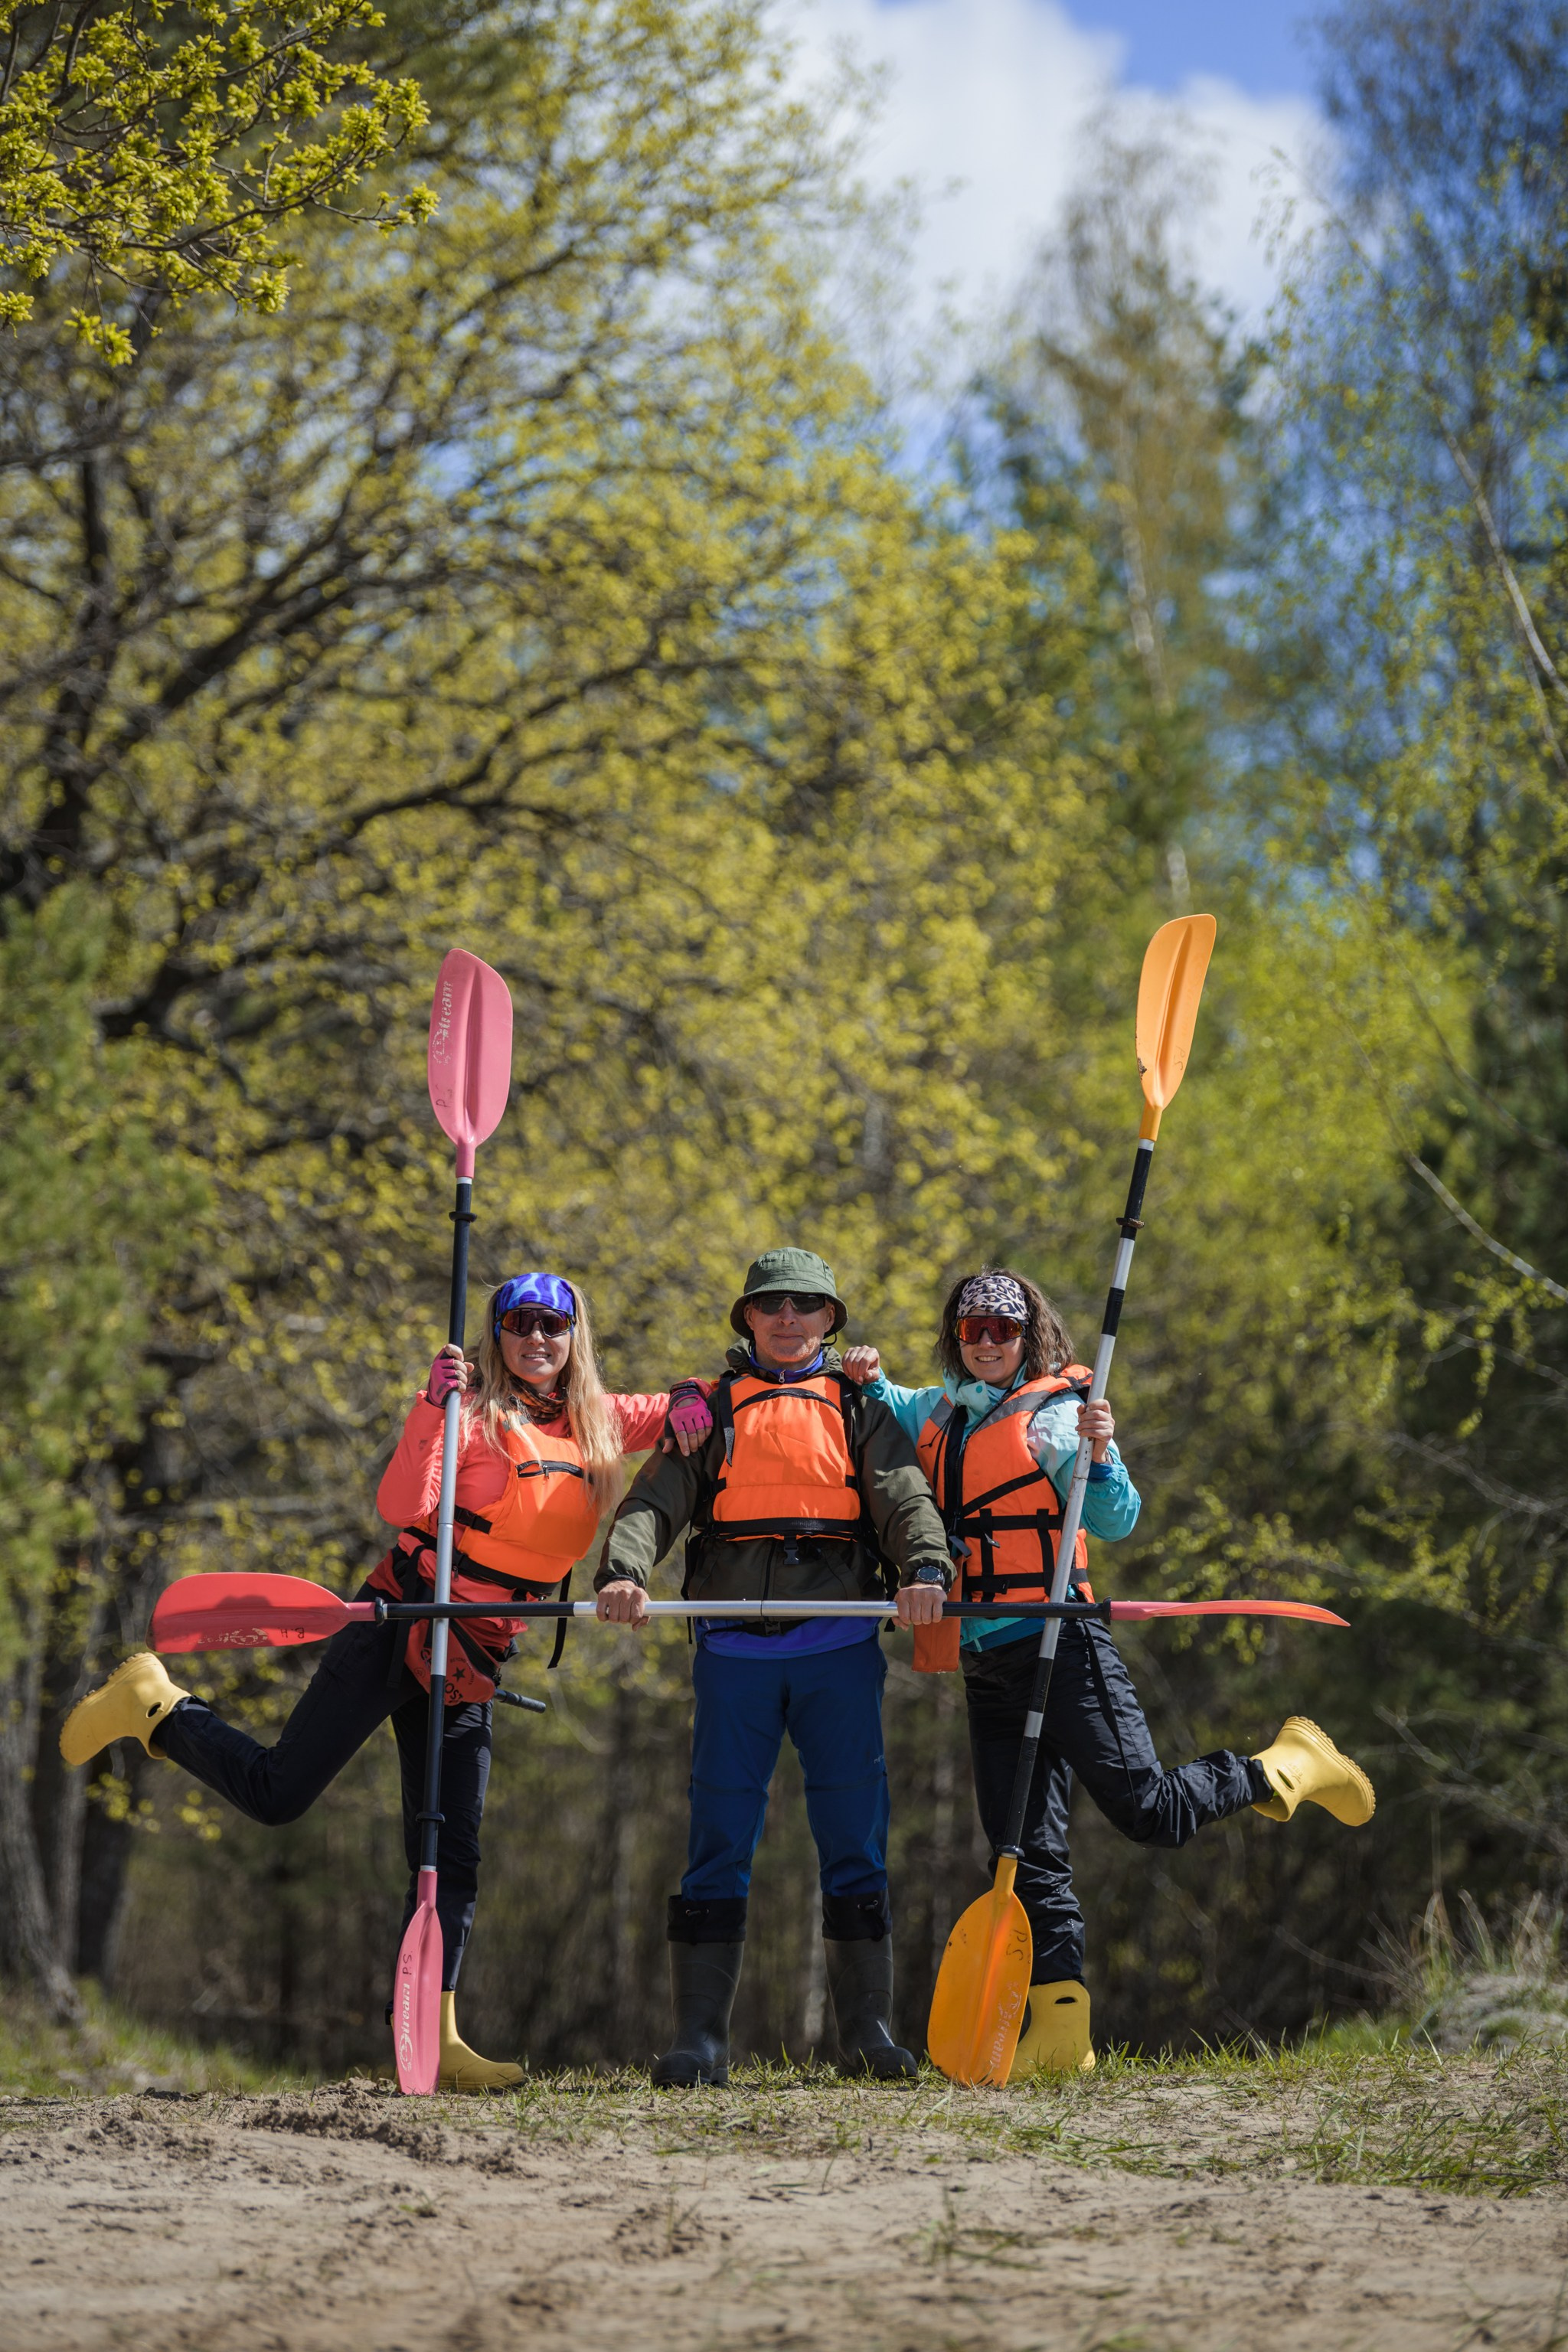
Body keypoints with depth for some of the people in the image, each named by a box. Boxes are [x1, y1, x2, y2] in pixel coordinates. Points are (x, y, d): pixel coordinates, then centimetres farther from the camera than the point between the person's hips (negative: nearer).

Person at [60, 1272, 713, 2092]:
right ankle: (156, 1707, 17)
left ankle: (432, 2039, 0)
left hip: (470, 1665, 6)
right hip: (396, 1633, -6)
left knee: (451, 1856, 1)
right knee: (277, 1793, -7)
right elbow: (402, 1506, -20)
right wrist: (434, 1406, -27)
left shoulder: (591, 1422, 11)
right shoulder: (474, 1413, -8)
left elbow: (674, 1415, 27)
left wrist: (687, 1404, 3)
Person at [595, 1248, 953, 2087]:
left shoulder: (860, 1412, 16)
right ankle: (699, 2038, -3)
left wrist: (925, 1568, -22)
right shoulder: (710, 1412, 15)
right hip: (735, 1651, 0)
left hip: (839, 1648, 0)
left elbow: (904, 1499, 0)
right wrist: (623, 1572, -20)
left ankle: (866, 2030, 3)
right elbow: (655, 1501, 2)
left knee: (854, 1837, -2)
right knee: (719, 1839, -3)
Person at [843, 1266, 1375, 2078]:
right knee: (1027, 1850, 2)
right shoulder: (938, 1414, 14)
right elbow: (885, 1412, 35)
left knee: (1145, 1808, -12)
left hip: (1062, 1648, -6)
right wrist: (869, 1381, 13)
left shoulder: (1056, 1413, -4)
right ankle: (1058, 2029, 3)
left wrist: (1099, 1454, -26)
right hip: (987, 1663, 6)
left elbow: (1115, 1523, -9)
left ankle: (1287, 1767, 12)